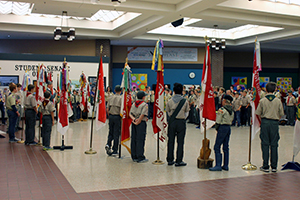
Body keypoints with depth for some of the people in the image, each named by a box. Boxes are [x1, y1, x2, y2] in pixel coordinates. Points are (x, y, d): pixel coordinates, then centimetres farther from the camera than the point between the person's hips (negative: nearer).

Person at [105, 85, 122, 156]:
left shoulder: (111, 97, 4)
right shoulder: (121, 98, -7)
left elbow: (107, 109, 4)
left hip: (111, 116, 3)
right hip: (117, 117, -3)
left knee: (111, 132, 18)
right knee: (116, 133, 4)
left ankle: (108, 144, -5)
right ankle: (114, 151, 8)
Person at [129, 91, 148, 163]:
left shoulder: (134, 104, 11)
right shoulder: (145, 105, -8)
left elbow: (130, 114, 4)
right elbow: (142, 115, -17)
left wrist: (134, 119, -7)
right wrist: (138, 121, -9)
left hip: (134, 123, 6)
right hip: (141, 123, -6)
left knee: (133, 139, 9)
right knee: (140, 140, -3)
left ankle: (134, 157, 15)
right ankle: (140, 158, 0)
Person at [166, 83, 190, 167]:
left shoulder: (170, 101, -2)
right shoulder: (185, 101, -6)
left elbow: (168, 112, 6)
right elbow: (186, 113, 2)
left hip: (172, 122, 2)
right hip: (181, 122, -2)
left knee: (171, 141, 10)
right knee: (180, 142, 4)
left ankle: (170, 160, 16)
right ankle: (178, 161, 6)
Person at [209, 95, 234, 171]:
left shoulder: (222, 109, -12)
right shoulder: (232, 111, 12)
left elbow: (218, 121, -11)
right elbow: (231, 120, 13)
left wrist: (216, 128, 4)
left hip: (222, 128, -8)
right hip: (229, 128, 8)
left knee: (217, 147, -5)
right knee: (226, 147, 12)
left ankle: (218, 166, -7)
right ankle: (225, 166, 15)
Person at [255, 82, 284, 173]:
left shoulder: (262, 100, -5)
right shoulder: (278, 101, -2)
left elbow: (258, 113, -3)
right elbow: (281, 114, 3)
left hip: (265, 122, -1)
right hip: (275, 123, 1)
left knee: (265, 144, 5)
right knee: (274, 145, 7)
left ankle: (265, 166, 7)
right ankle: (274, 166, 12)